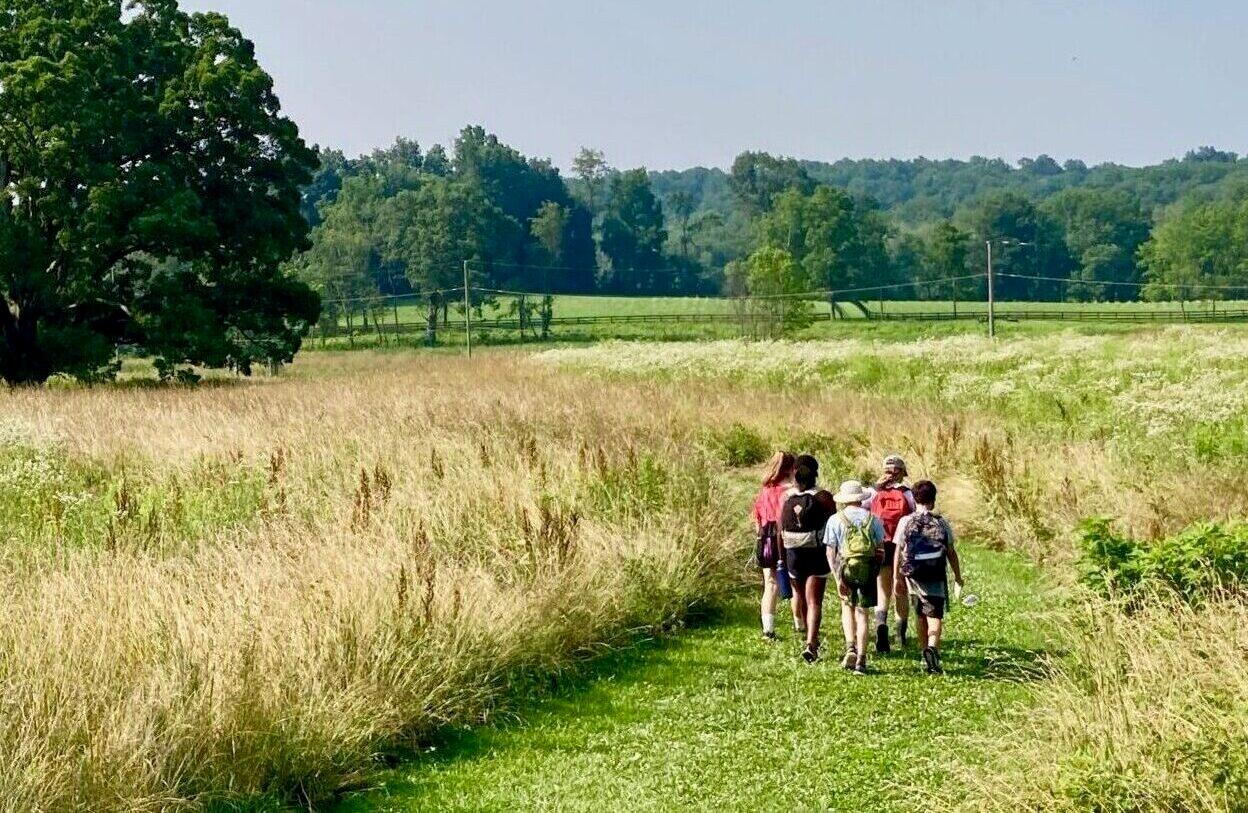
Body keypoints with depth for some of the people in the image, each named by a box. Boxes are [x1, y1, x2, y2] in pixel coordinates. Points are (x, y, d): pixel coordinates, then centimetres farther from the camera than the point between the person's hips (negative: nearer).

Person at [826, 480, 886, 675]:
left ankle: (850, 648, 4)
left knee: (847, 607, 21)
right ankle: (861, 661, 3)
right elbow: (881, 550, 5)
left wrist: (838, 578, -7)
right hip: (868, 569, 0)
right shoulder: (872, 519, 6)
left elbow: (830, 552, -5)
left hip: (845, 567, 0)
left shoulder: (835, 520, 3)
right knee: (863, 614, 6)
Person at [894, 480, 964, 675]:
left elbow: (898, 552, 0)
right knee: (935, 615, -4)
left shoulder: (906, 522, 0)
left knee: (920, 615, 17)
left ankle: (926, 652, 26)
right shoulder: (942, 523, 0)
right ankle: (933, 647, -28)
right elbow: (951, 552, 5)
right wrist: (958, 577, 14)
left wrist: (897, 577, 6)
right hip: (936, 576, -1)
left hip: (914, 575, 2)